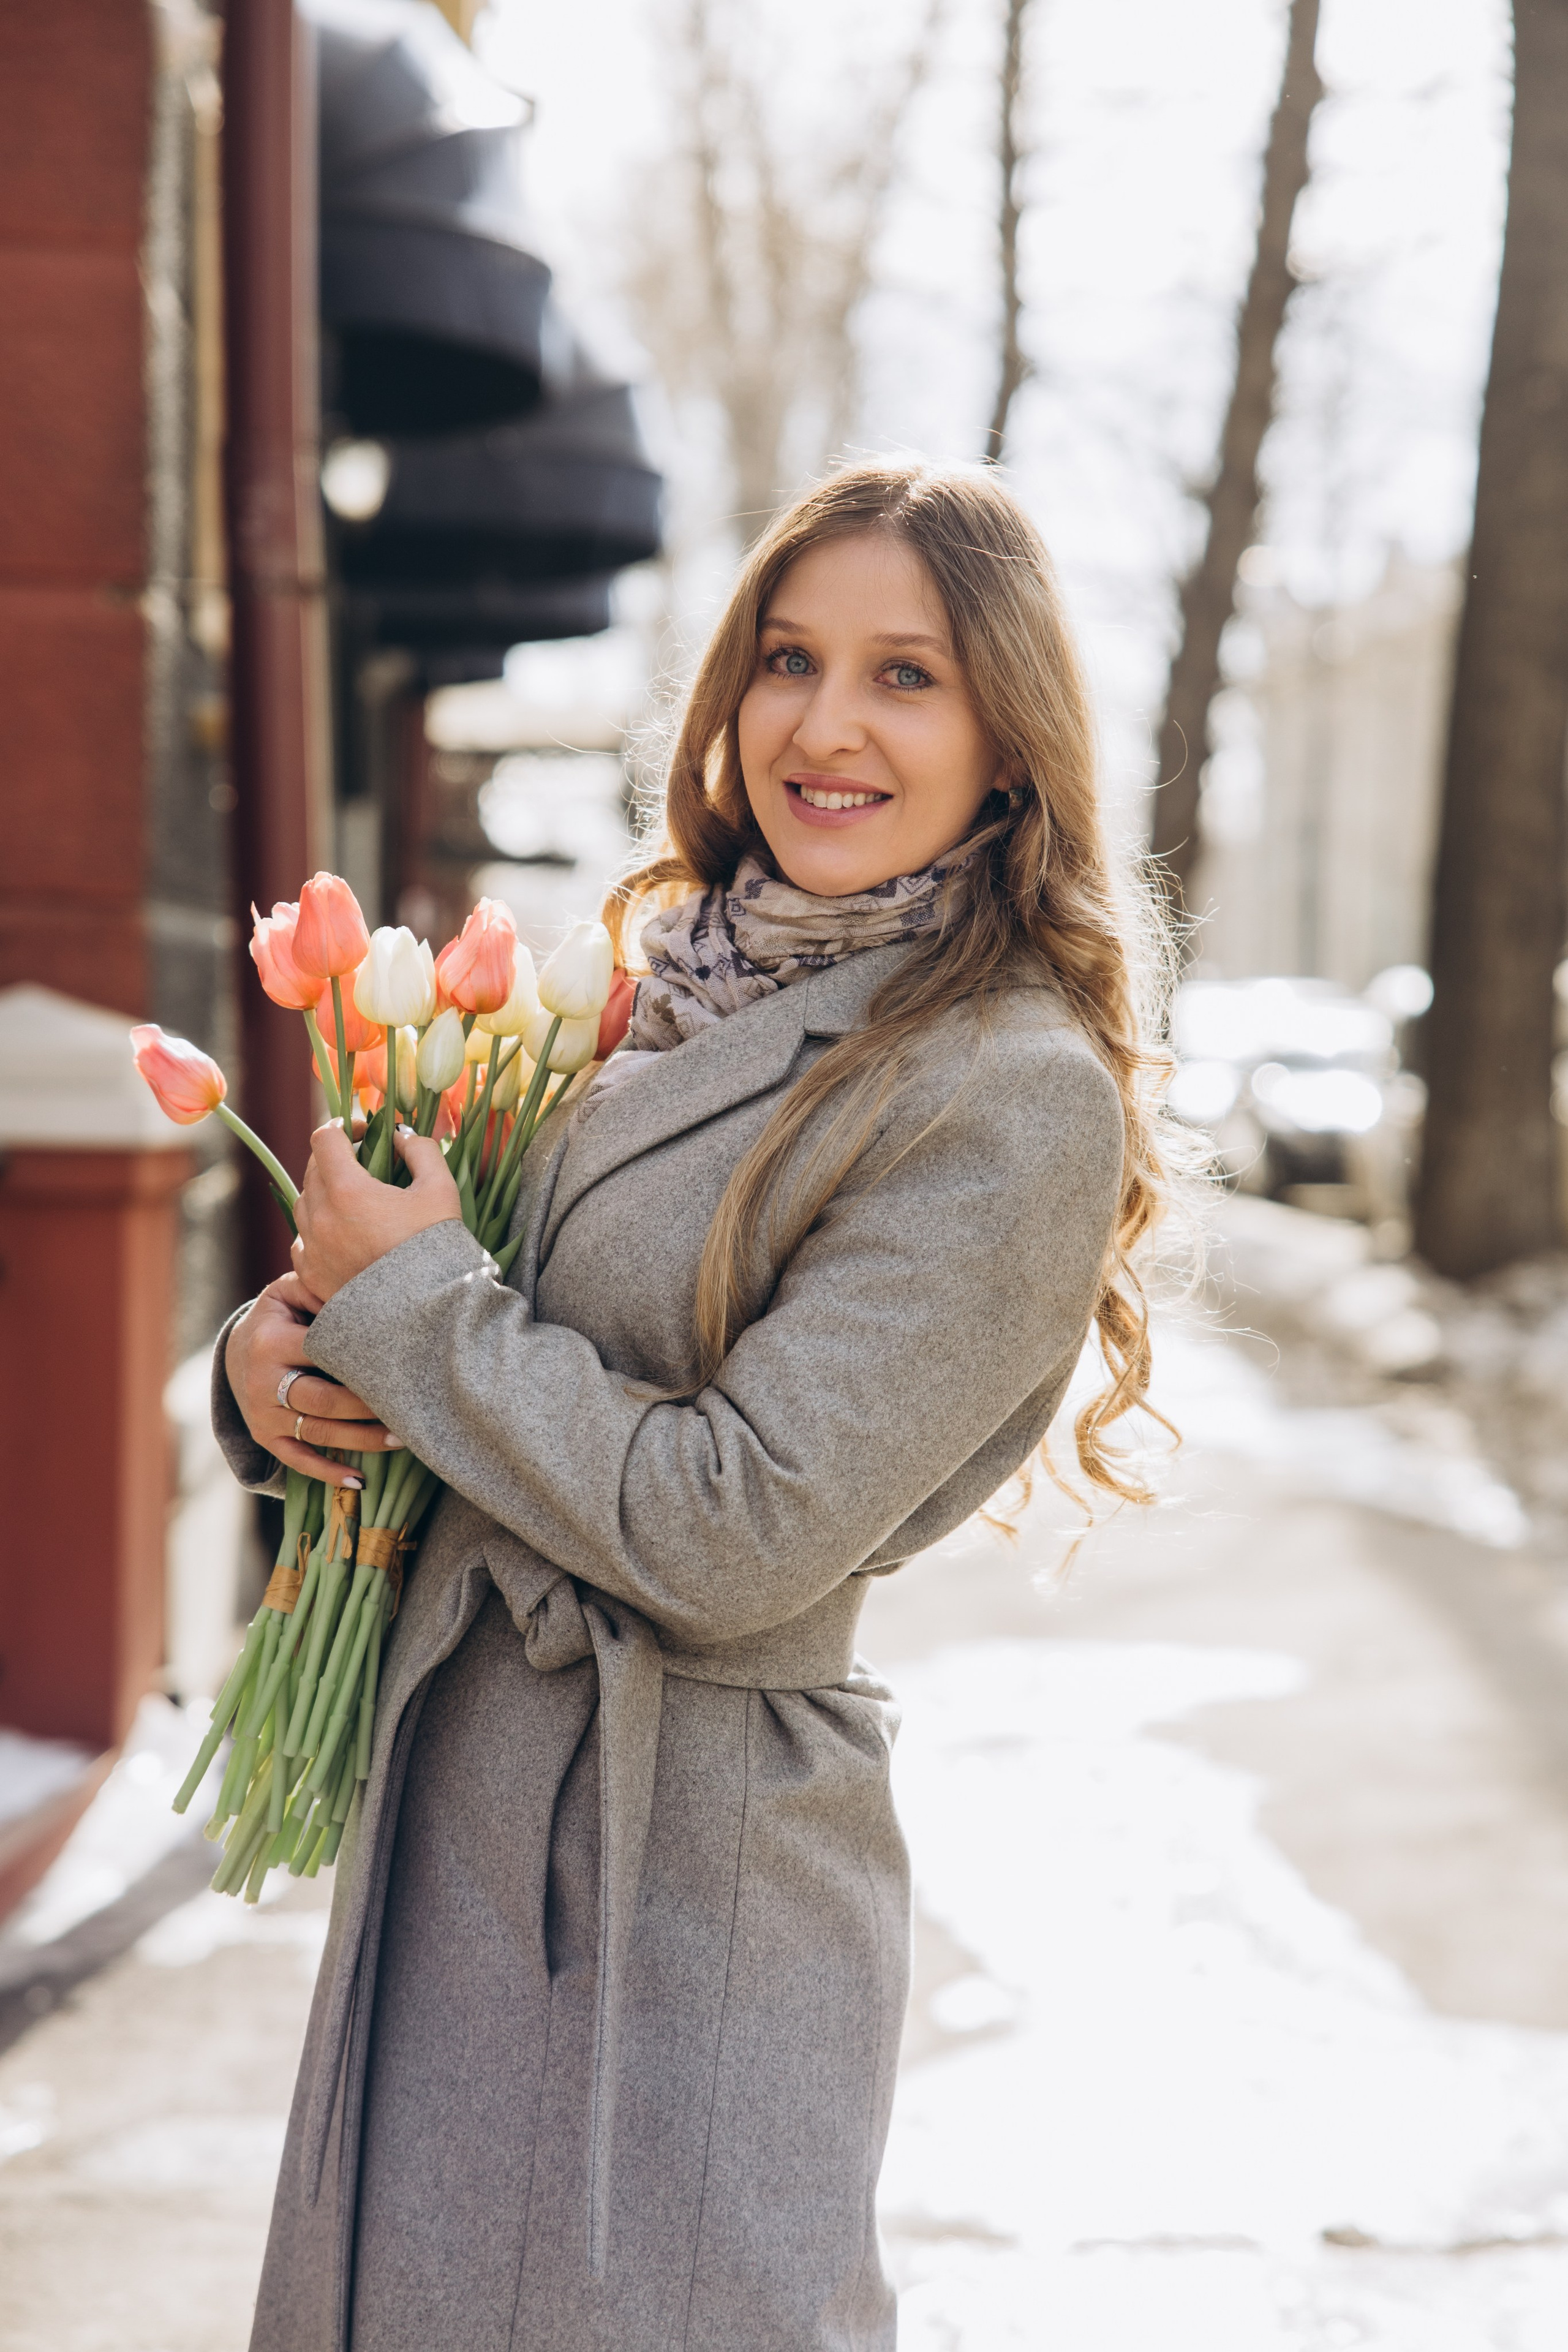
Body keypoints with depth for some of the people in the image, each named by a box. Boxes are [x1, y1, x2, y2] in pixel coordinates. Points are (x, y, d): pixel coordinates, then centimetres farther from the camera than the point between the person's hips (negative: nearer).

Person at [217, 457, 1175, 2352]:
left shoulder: (1017, 1104, -17)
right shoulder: (670, 975, 7)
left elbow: (737, 1532, -22)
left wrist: (409, 1296, -13)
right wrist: (277, 1357, -6)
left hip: (682, 1872, -7)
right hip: (453, 1812, 7)